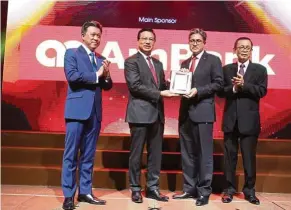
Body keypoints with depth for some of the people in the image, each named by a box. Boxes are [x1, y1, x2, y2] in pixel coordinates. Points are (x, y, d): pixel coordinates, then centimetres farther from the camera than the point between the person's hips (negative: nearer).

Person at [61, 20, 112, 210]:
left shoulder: (101, 59, 18)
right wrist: (96, 75, -8)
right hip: (77, 110, -5)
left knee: (89, 155, 10)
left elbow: (107, 86, 14)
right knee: (71, 154, -1)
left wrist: (106, 75, -5)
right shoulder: (72, 53, 3)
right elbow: (71, 76, -14)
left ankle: (85, 192, 19)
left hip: (95, 111, 6)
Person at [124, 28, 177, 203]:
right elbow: (135, 86, -15)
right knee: (137, 153, 4)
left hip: (157, 113, 7)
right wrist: (159, 93, -17)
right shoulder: (131, 61, -3)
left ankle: (152, 187, 21)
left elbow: (162, 85, 17)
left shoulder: (158, 63, 19)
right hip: (140, 113, -6)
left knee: (156, 153, 10)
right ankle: (136, 189, 16)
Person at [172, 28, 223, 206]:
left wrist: (198, 90, -16)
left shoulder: (213, 60, 2)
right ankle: (189, 188, 20)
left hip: (203, 112, -6)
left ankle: (204, 191, 8)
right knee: (187, 153, 10)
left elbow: (219, 83, -7)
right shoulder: (185, 63, 20)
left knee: (204, 153, -1)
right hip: (186, 112, 6)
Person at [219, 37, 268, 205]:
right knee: (230, 156, 7)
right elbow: (220, 91, 1)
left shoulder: (260, 69, 5)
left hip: (249, 120, -2)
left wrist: (243, 85, -17)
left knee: (249, 157, 4)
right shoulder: (227, 69, 10)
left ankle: (250, 190, 17)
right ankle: (230, 189, 18)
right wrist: (234, 88, -15)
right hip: (231, 119, 2)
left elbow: (262, 91, -7)